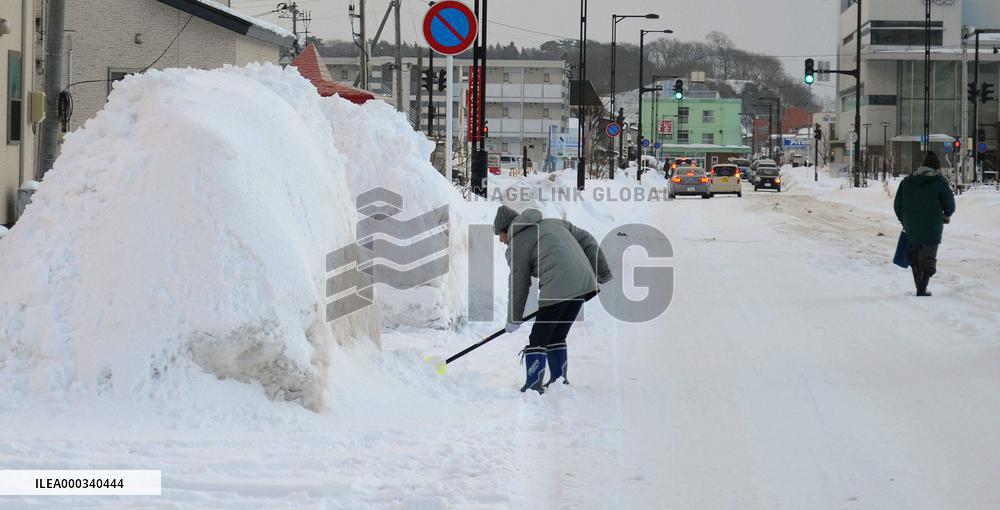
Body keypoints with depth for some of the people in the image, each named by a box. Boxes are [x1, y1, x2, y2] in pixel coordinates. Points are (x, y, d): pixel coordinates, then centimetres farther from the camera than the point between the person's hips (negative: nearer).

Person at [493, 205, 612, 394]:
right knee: (556, 337, 20)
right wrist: (602, 272, 24)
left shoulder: (517, 244, 6)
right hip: (584, 283, 7)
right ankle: (560, 381, 21)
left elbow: (518, 285, 8)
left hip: (557, 289, -7)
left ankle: (534, 386, -2)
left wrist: (514, 319, 18)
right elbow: (587, 241, 22)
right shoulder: (554, 223, 25)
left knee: (538, 339, 2)